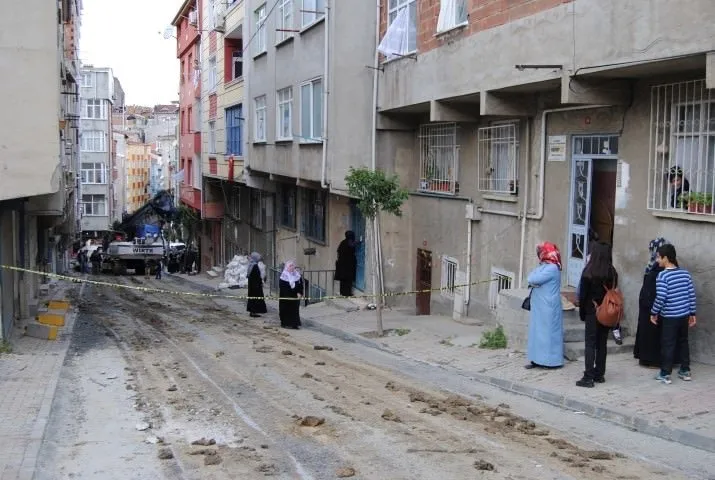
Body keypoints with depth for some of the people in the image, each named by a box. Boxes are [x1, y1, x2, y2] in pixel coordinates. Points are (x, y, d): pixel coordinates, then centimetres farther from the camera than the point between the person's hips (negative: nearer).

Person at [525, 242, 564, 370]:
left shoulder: (552, 268, -16)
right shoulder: (545, 267, 16)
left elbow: (533, 279, -20)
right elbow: (531, 279, 13)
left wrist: (538, 268, -2)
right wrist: (533, 282, -9)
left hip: (548, 308, -9)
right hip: (540, 307, 9)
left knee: (547, 332, -5)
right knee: (538, 332, 9)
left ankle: (551, 361, 1)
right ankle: (539, 360, 12)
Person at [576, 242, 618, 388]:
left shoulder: (589, 272, -13)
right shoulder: (612, 272, -1)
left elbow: (583, 295, -9)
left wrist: (582, 313, 3)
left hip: (592, 312, -4)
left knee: (590, 344, -2)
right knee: (602, 344, 13)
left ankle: (588, 377, -5)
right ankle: (599, 374, 18)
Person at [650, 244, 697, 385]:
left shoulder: (662, 275, -15)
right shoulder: (685, 273, 3)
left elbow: (660, 298, -18)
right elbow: (691, 295, 5)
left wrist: (654, 312, -4)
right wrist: (692, 313, 14)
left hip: (669, 316, -5)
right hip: (684, 315, 5)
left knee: (668, 345, 2)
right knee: (683, 342, 16)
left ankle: (665, 374, 6)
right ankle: (685, 371, 23)